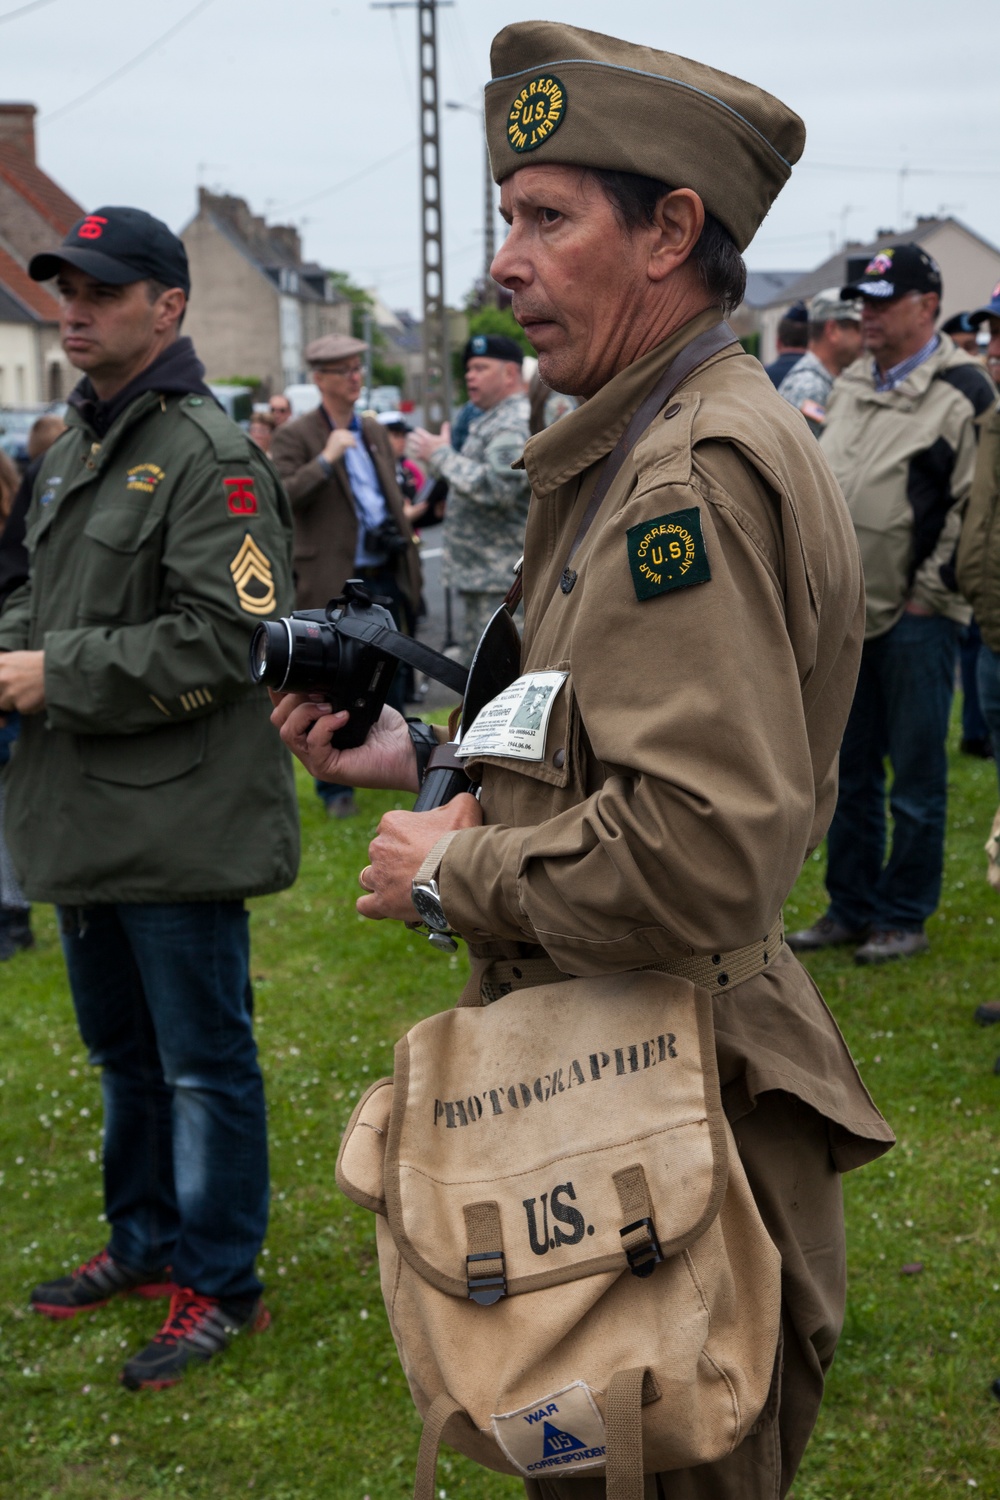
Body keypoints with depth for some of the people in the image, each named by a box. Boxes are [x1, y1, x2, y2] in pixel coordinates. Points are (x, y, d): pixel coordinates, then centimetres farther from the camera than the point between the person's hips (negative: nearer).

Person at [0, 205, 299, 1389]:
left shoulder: (208, 458, -15)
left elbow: (225, 636, -22)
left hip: (178, 822, -9)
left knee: (202, 1060, 3)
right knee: (123, 1048, 21)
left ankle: (218, 1282, 15)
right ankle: (145, 1243, 37)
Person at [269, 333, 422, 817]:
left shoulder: (375, 432, 15)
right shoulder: (295, 436, -6)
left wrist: (409, 560, 16)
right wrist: (326, 460, -25)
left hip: (384, 579, 6)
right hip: (332, 585, -6)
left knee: (390, 683, 13)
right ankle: (335, 789, 12)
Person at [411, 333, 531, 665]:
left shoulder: (515, 424, -15)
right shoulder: (492, 421, 20)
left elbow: (497, 487, -27)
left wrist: (442, 456, -17)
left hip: (500, 576, -11)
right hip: (480, 573, 11)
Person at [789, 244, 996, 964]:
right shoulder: (851, 386, 14)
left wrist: (931, 592, -12)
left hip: (917, 617, -7)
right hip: (847, 609, 7)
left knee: (916, 776, 1)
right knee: (848, 769, 13)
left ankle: (904, 918, 11)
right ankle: (850, 907, 24)